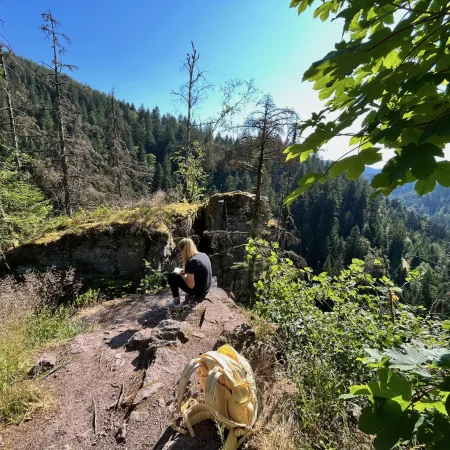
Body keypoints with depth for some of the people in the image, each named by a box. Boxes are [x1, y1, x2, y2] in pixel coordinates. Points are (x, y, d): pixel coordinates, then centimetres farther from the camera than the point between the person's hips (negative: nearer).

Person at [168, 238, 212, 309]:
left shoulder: (190, 262, -24)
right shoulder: (204, 255, -1)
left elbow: (191, 286, -21)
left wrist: (183, 276, -4)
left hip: (197, 292, -7)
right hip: (206, 290, 7)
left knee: (172, 276, 3)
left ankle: (176, 302, 10)